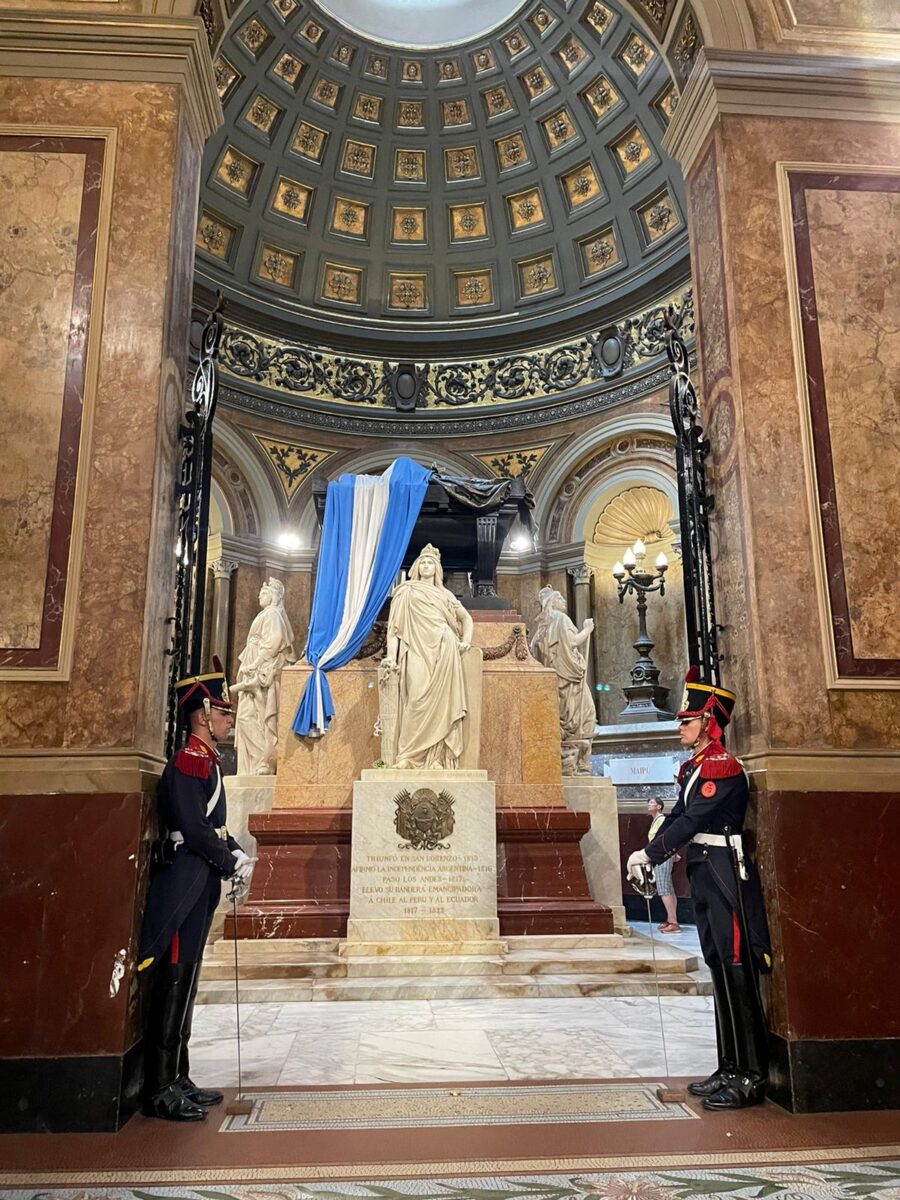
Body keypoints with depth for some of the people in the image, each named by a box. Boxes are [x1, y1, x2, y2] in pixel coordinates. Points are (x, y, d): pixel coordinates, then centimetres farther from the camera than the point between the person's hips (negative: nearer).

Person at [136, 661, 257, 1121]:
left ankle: (177, 1080, 26)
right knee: (173, 984, -2)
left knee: (184, 984, 15)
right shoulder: (189, 762, -16)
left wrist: (235, 853, 5)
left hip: (198, 889, 10)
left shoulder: (207, 762, 15)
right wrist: (233, 864, -12)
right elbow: (194, 830, -22)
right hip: (183, 889, -10)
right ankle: (161, 1091, 8)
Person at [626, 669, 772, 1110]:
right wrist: (647, 856, -1)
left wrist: (649, 854, -13)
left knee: (738, 970, -4)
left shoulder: (722, 767, -15)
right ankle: (729, 1069, 23)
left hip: (726, 873, -9)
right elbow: (676, 817, 12)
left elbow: (691, 821, -19)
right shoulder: (693, 768, 14)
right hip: (702, 874, 10)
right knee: (719, 969, 14)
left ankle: (752, 1078, 5)